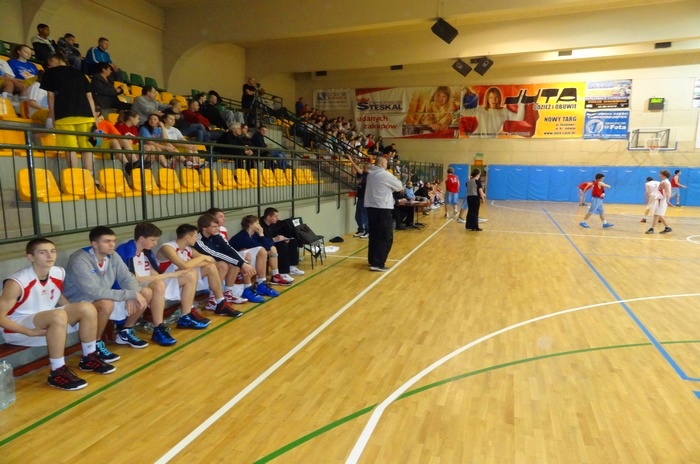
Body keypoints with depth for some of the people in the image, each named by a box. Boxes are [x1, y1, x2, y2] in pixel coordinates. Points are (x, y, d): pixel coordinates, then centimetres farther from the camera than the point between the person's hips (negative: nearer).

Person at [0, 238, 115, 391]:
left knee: (87, 308, -13)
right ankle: (57, 372, -25)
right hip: (18, 329, -7)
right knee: (58, 315, -36)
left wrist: (75, 312, -1)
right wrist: (30, 332, -27)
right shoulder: (17, 283, -23)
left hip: (48, 322, 7)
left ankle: (89, 358, 2)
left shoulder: (59, 273, -5)